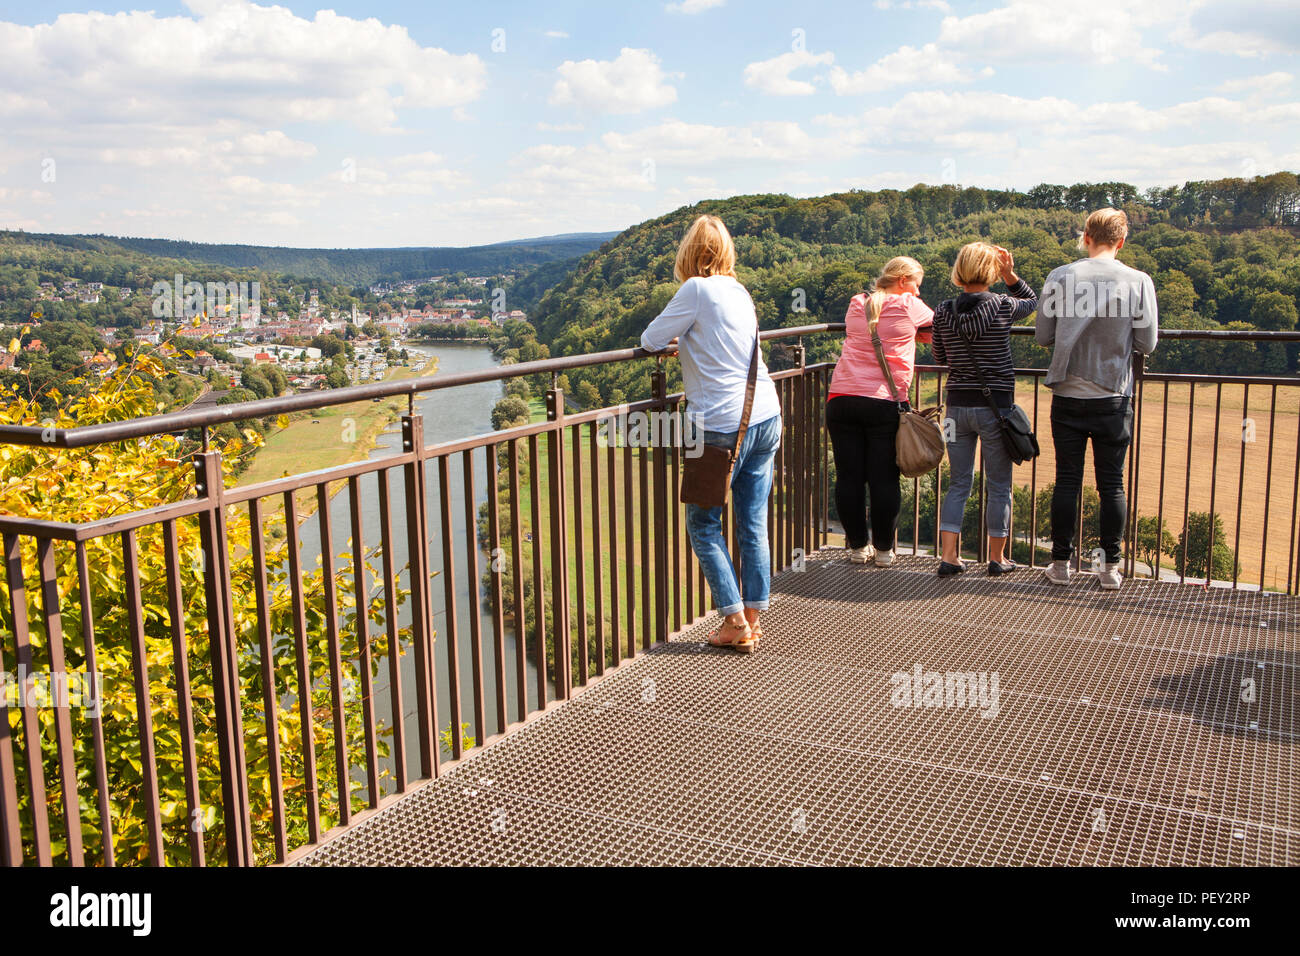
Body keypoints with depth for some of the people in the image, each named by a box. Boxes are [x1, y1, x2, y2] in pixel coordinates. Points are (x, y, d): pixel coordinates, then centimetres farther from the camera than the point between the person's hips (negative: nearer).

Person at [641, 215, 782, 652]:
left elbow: (650, 341, -3)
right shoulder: (740, 292, 12)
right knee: (753, 524, 11)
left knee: (704, 525, 6)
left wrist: (674, 340, 16)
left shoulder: (697, 290, -9)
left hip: (723, 426, -7)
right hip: (766, 417, 7)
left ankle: (735, 622, 5)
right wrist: (688, 341, 25)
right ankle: (753, 618, 16)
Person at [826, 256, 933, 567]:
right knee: (884, 480, 3)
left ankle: (857, 547, 14)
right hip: (885, 402, -4)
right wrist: (910, 331, 36)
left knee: (849, 477, 6)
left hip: (842, 398, 4)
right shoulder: (908, 305, 4)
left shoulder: (856, 305, 15)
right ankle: (883, 549, 11)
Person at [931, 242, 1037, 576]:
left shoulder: (943, 311, -2)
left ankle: (949, 556, 6)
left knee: (958, 483, 11)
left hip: (957, 405, 3)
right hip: (995, 405, -3)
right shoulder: (1003, 307, -9)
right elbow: (1033, 301, 14)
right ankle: (997, 558, 18)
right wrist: (1010, 275, 5)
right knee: (999, 486, 10)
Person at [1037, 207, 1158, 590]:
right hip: (1113, 398, 0)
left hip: (1068, 396, 0)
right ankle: (1110, 567, 11)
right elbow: (1147, 344, -3)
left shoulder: (1060, 278, -4)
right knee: (1112, 485, 7)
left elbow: (1043, 336, 0)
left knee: (1067, 480, 7)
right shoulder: (1138, 282, -4)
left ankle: (1061, 563, 12)